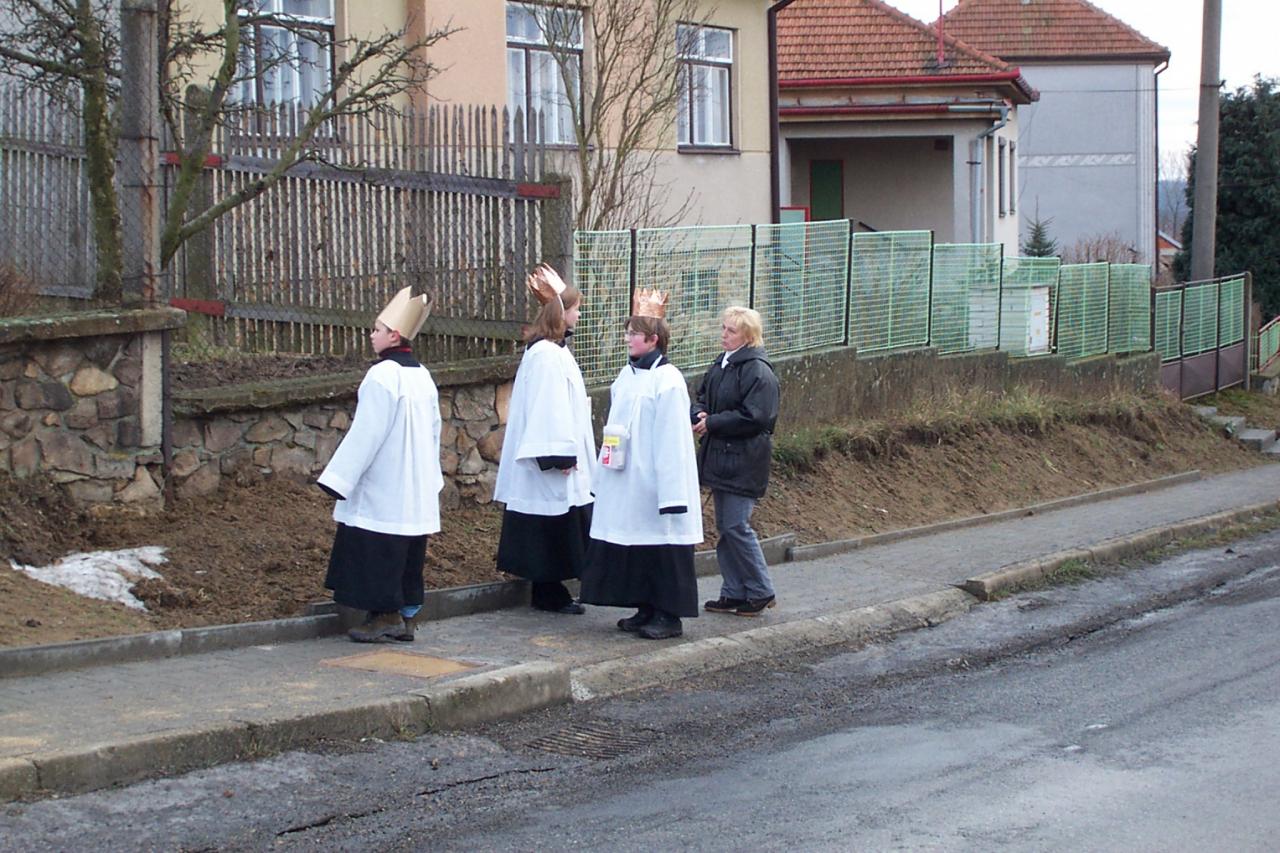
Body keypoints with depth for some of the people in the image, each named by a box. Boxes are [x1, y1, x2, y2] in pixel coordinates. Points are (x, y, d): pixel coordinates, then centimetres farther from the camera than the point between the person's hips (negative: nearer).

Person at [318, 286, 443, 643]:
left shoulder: (383, 375, -17)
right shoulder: (422, 375, 8)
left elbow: (366, 432, -18)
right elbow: (433, 429, 14)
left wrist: (341, 477, -12)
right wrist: (429, 474, 22)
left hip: (382, 488, -8)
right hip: (416, 489, 8)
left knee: (378, 554, 0)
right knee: (408, 555, 12)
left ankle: (386, 615, 2)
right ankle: (406, 617, 16)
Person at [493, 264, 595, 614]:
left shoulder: (552, 349, 14)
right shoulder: (547, 355, -17)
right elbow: (550, 409, -21)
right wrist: (562, 455, -22)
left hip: (547, 458, 10)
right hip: (551, 459, -10)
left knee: (554, 531, 13)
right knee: (553, 527, -2)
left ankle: (549, 591, 18)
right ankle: (550, 594, 5)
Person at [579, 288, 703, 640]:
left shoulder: (668, 381, -14)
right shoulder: (627, 374, 10)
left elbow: (672, 440, -17)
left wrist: (672, 493, -19)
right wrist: (604, 475, 15)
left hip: (653, 485, -8)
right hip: (625, 485, 8)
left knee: (661, 547, 0)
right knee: (633, 549, 12)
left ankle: (669, 616, 8)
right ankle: (646, 610, 22)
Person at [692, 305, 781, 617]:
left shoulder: (757, 371, -15)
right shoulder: (721, 365, 12)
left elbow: (753, 417, -21)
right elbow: (703, 398, 22)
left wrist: (712, 423, -17)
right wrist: (699, 414, -1)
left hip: (744, 460, -9)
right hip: (719, 457, 9)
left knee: (737, 527, -7)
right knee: (724, 527, 12)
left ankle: (760, 592, 7)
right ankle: (734, 593, 21)